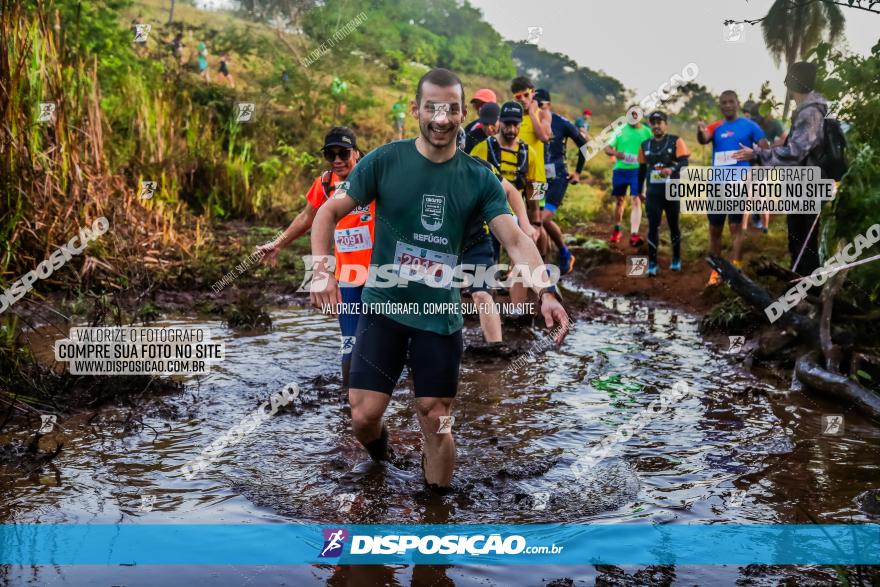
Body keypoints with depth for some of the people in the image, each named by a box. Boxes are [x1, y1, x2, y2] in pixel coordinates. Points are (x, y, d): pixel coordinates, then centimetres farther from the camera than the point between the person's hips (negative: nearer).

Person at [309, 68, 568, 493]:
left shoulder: (480, 179, -2)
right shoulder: (384, 161, -7)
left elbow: (515, 239, -9)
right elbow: (329, 212, -3)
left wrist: (545, 291, -26)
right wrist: (322, 271, -20)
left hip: (441, 315, 1)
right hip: (384, 306, -1)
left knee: (436, 421, 7)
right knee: (364, 415, -2)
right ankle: (379, 450, 35)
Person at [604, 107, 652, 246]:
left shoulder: (646, 132, 3)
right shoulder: (620, 130, 4)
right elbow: (607, 148, 2)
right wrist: (615, 153, -19)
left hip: (638, 170, -2)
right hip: (620, 169, 2)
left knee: (636, 201, -14)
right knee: (619, 200, 14)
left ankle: (634, 235, -20)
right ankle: (616, 230, 33)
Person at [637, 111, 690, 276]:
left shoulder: (676, 141, -4)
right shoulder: (645, 145, 8)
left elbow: (684, 162, -15)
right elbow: (642, 170, 16)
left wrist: (671, 169, -35)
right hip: (653, 192, 2)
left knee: (673, 225, 10)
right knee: (653, 227, -5)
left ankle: (676, 259, 26)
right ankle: (652, 263, -2)